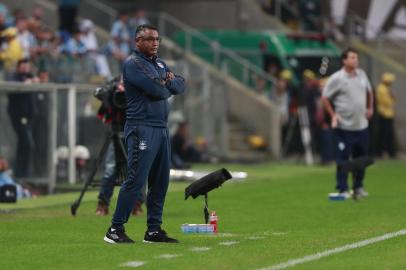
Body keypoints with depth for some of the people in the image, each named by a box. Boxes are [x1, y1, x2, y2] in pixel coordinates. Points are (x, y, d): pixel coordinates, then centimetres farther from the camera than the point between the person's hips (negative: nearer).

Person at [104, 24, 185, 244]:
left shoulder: (159, 63, 20)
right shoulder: (133, 63, -8)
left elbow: (180, 86, 14)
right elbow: (156, 90, -17)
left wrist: (169, 81, -6)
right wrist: (167, 89, 4)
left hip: (161, 128, 9)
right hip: (142, 129, -9)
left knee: (160, 181, 8)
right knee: (136, 180, -12)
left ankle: (154, 230, 14)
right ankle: (115, 230, -8)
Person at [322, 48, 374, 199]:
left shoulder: (361, 75, 8)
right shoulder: (336, 79, -10)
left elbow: (369, 91, 25)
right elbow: (325, 98, -5)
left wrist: (370, 108, 15)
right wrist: (333, 115, -11)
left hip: (362, 125, 6)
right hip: (345, 126, -6)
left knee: (362, 157, 11)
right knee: (343, 159, -4)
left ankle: (358, 187, 24)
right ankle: (343, 190, 2)